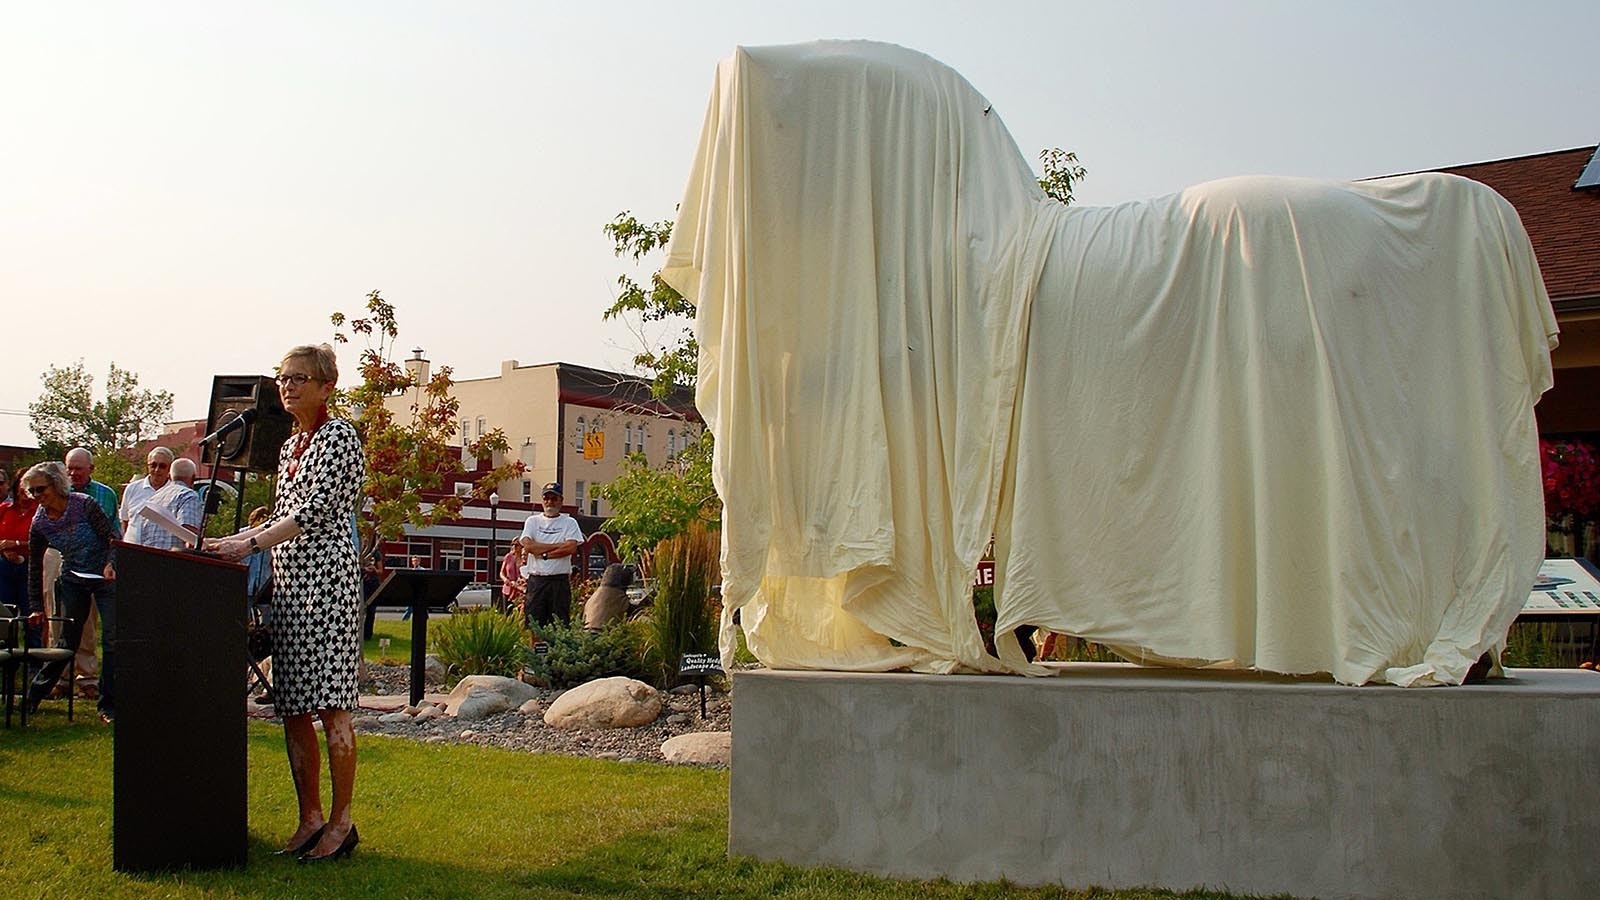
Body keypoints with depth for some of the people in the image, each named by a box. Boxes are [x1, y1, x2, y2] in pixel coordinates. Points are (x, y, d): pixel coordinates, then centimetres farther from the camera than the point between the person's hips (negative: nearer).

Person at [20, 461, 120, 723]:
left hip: (105, 577, -3)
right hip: (73, 581, 3)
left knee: (111, 639, -7)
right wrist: (36, 607, 5)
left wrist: (111, 564, -31)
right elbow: (35, 566, 4)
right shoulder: (39, 523, -5)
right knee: (67, 640, 6)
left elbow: (114, 538, -13)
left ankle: (108, 705, 0)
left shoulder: (83, 505, -18)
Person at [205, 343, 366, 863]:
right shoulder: (289, 446, 21)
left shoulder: (339, 436, -5)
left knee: (330, 705, -8)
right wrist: (228, 541, 13)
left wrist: (249, 544, -17)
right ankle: (310, 817, 15)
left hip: (326, 575, -9)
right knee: (292, 707, 8)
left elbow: (315, 511, -14)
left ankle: (342, 822, -2)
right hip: (287, 581, 9)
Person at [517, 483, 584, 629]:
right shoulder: (533, 521, 12)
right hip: (536, 580, 1)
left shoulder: (570, 522, 8)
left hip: (560, 580, -1)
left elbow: (571, 548, -9)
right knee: (533, 624, -1)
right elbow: (528, 545, -6)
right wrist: (558, 545, -7)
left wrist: (544, 554, -8)